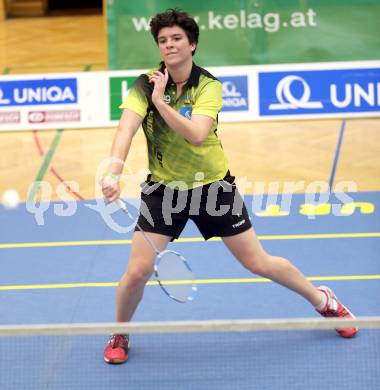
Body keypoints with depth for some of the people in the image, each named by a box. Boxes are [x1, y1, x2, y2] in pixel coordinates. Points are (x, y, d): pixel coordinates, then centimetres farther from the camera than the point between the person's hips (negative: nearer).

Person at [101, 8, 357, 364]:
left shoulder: (208, 87, -13)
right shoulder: (146, 85, -14)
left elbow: (196, 135, -30)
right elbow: (126, 129, -31)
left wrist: (161, 101, -35)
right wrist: (113, 173, -46)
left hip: (212, 185, 0)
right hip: (164, 188, 0)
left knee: (258, 263, 6)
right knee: (137, 271, -8)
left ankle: (322, 300, 31)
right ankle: (119, 335, 21)